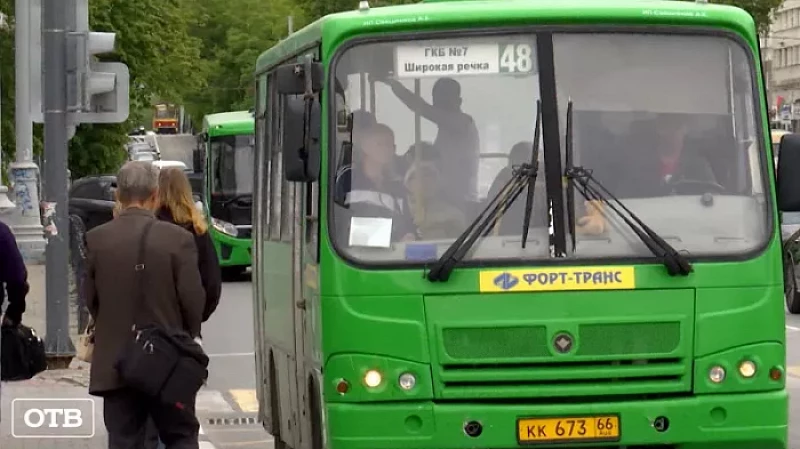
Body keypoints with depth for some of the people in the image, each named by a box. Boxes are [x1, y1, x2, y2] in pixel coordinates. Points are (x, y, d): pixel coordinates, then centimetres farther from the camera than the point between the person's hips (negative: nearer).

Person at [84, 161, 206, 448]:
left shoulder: (96, 239, -4)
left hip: (115, 362, 2)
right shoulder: (178, 239, -11)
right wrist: (189, 336, 13)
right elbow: (194, 299, -7)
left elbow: (91, 299, 4)